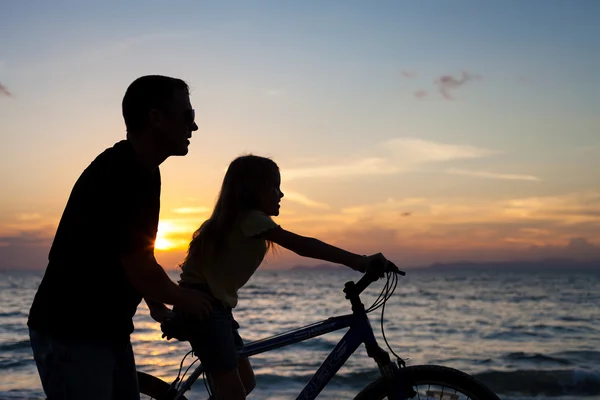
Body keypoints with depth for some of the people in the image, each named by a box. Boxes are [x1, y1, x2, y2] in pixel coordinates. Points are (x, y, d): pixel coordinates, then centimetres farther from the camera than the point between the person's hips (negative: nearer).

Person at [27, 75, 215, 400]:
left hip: (108, 331, 10)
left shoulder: (143, 173, 7)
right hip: (71, 336, -9)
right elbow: (140, 270, -21)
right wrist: (183, 298, -4)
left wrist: (158, 307, 21)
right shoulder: (118, 176, -24)